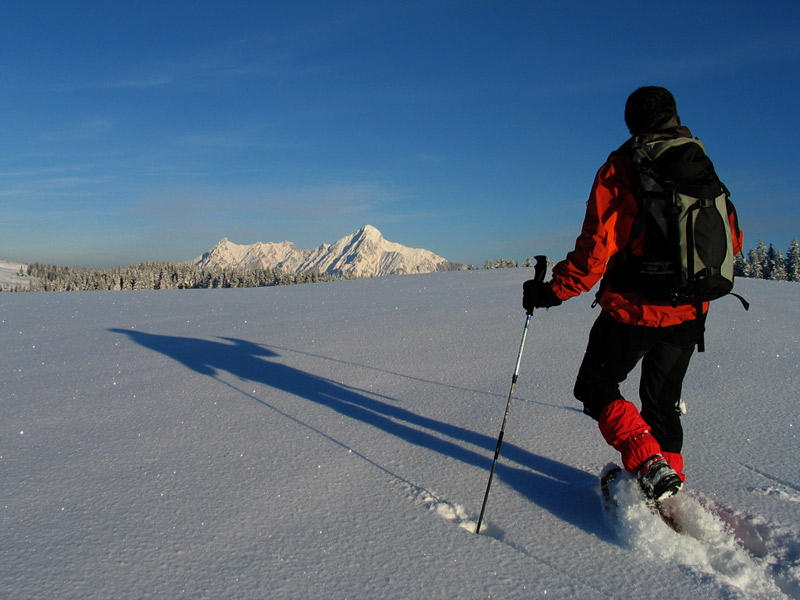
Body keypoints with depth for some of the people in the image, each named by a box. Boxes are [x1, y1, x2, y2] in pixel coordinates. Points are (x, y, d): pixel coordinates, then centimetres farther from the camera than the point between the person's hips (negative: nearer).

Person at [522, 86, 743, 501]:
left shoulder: (619, 170, -11)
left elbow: (596, 250, -18)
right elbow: (732, 241, 13)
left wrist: (552, 291, -10)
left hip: (633, 310, -5)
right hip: (690, 313, 6)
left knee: (596, 387, 12)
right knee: (662, 399, 20)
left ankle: (648, 463, -4)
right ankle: (669, 479, 24)